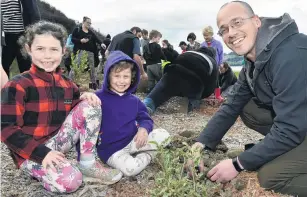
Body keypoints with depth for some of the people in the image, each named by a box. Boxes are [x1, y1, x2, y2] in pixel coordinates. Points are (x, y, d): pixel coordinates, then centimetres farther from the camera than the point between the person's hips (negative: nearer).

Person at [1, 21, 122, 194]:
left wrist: (84, 98, -13)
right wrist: (42, 153, -23)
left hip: (57, 141, 6)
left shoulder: (67, 84, 4)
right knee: (70, 181, -31)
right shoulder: (17, 86, -13)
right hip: (31, 152, -5)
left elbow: (76, 113, 10)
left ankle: (87, 164, -8)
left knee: (90, 105, -13)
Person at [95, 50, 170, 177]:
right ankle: (148, 155, -2)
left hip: (133, 142, 5)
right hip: (111, 149, -4)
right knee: (130, 169, -31)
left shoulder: (134, 101, 7)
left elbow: (145, 118, 7)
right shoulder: (99, 98, -10)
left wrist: (144, 128, -12)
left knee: (163, 135, -10)